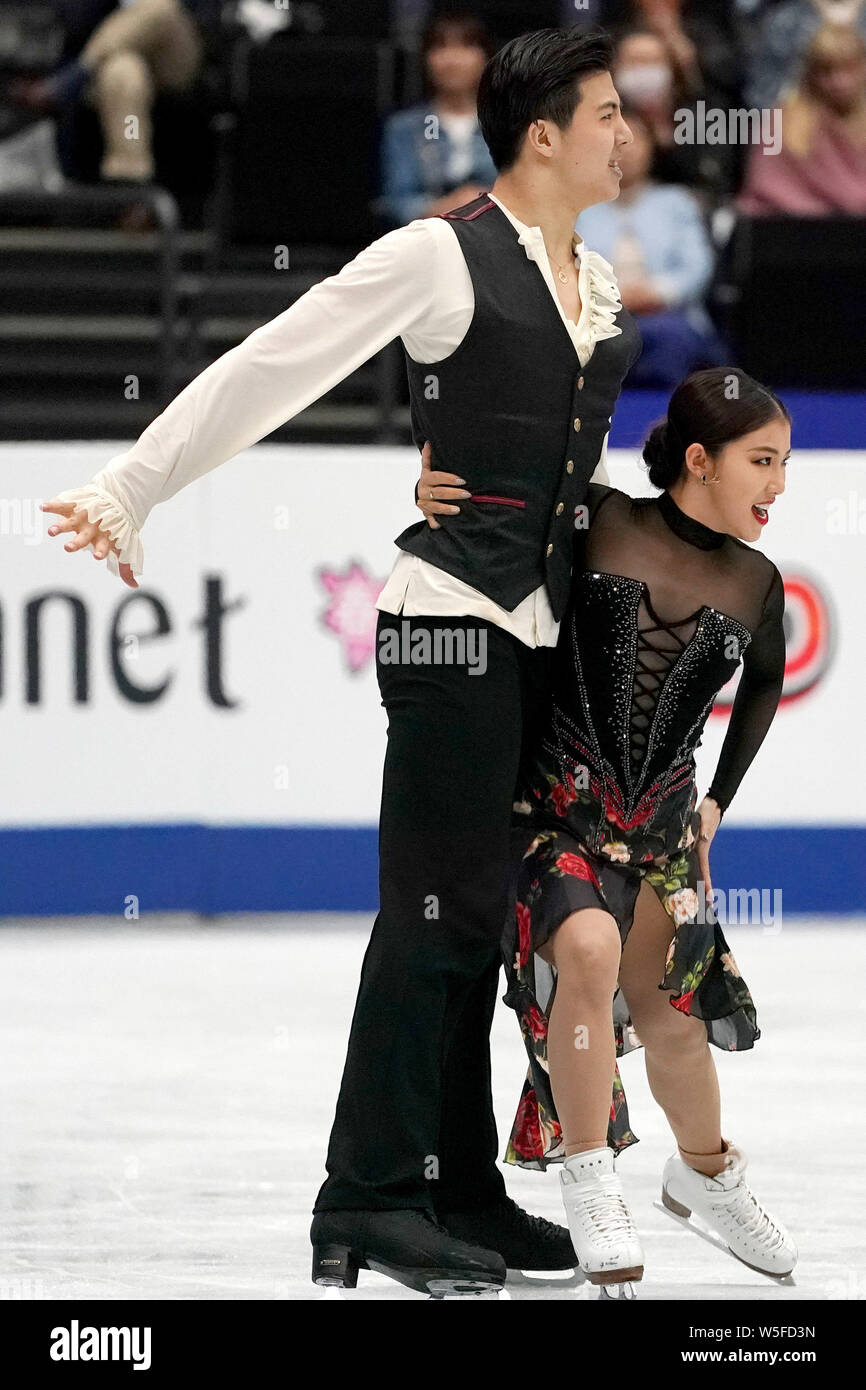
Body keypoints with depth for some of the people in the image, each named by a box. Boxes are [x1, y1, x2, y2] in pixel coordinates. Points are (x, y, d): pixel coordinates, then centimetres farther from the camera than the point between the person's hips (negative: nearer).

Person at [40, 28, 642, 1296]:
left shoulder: (602, 288, 14)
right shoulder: (442, 259, -10)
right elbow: (267, 373, -10)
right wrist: (129, 488, -12)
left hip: (539, 631, 7)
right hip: (452, 618, -7)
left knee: (478, 911, 9)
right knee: (440, 905, -10)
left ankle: (458, 1190, 13)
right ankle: (368, 1202, -8)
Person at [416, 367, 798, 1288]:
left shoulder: (754, 584, 4)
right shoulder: (602, 522, -8)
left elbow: (766, 681, 25)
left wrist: (718, 799, 24)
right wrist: (438, 495, -15)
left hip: (660, 816, 4)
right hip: (556, 796, -4)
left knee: (669, 1015, 0)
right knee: (588, 948, -30)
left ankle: (706, 1171, 32)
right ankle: (589, 1190, -18)